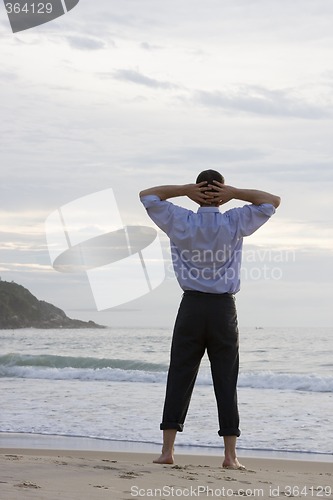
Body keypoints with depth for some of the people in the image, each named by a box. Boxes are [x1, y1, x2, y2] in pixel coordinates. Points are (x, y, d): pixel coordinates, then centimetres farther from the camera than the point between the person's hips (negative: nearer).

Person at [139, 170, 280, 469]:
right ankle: (230, 455, -1)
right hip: (224, 309, 0)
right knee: (226, 380, 2)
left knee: (179, 377, 3)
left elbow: (147, 195, 12)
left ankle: (167, 450, -1)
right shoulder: (235, 223, -2)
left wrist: (184, 190, 0)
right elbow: (272, 201, 8)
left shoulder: (181, 223, 0)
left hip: (192, 306, 1)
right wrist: (235, 194, -2)